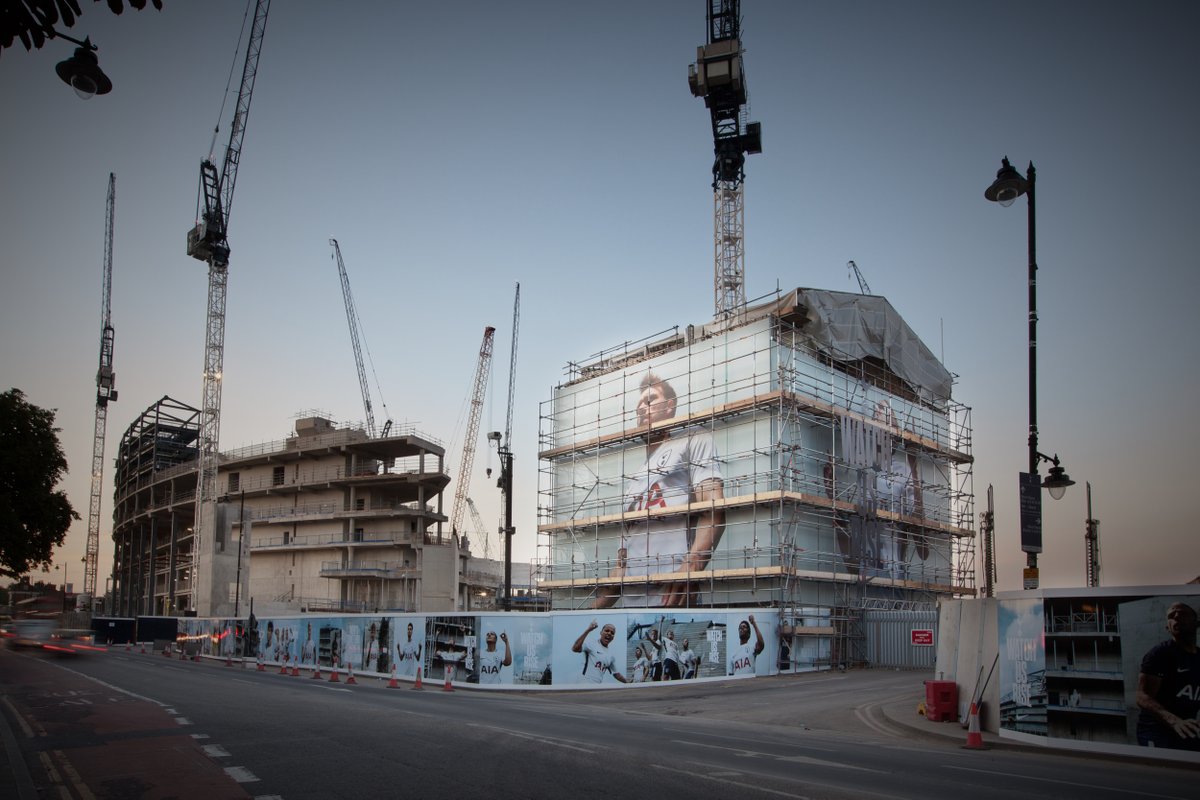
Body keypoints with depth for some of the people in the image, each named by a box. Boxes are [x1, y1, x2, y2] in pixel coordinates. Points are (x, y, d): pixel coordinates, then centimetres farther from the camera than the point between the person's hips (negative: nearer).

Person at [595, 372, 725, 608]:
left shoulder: (693, 440, 9)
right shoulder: (634, 477, 29)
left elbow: (714, 510, -7)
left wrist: (691, 566, -23)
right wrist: (595, 607, 17)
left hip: (671, 593, -6)